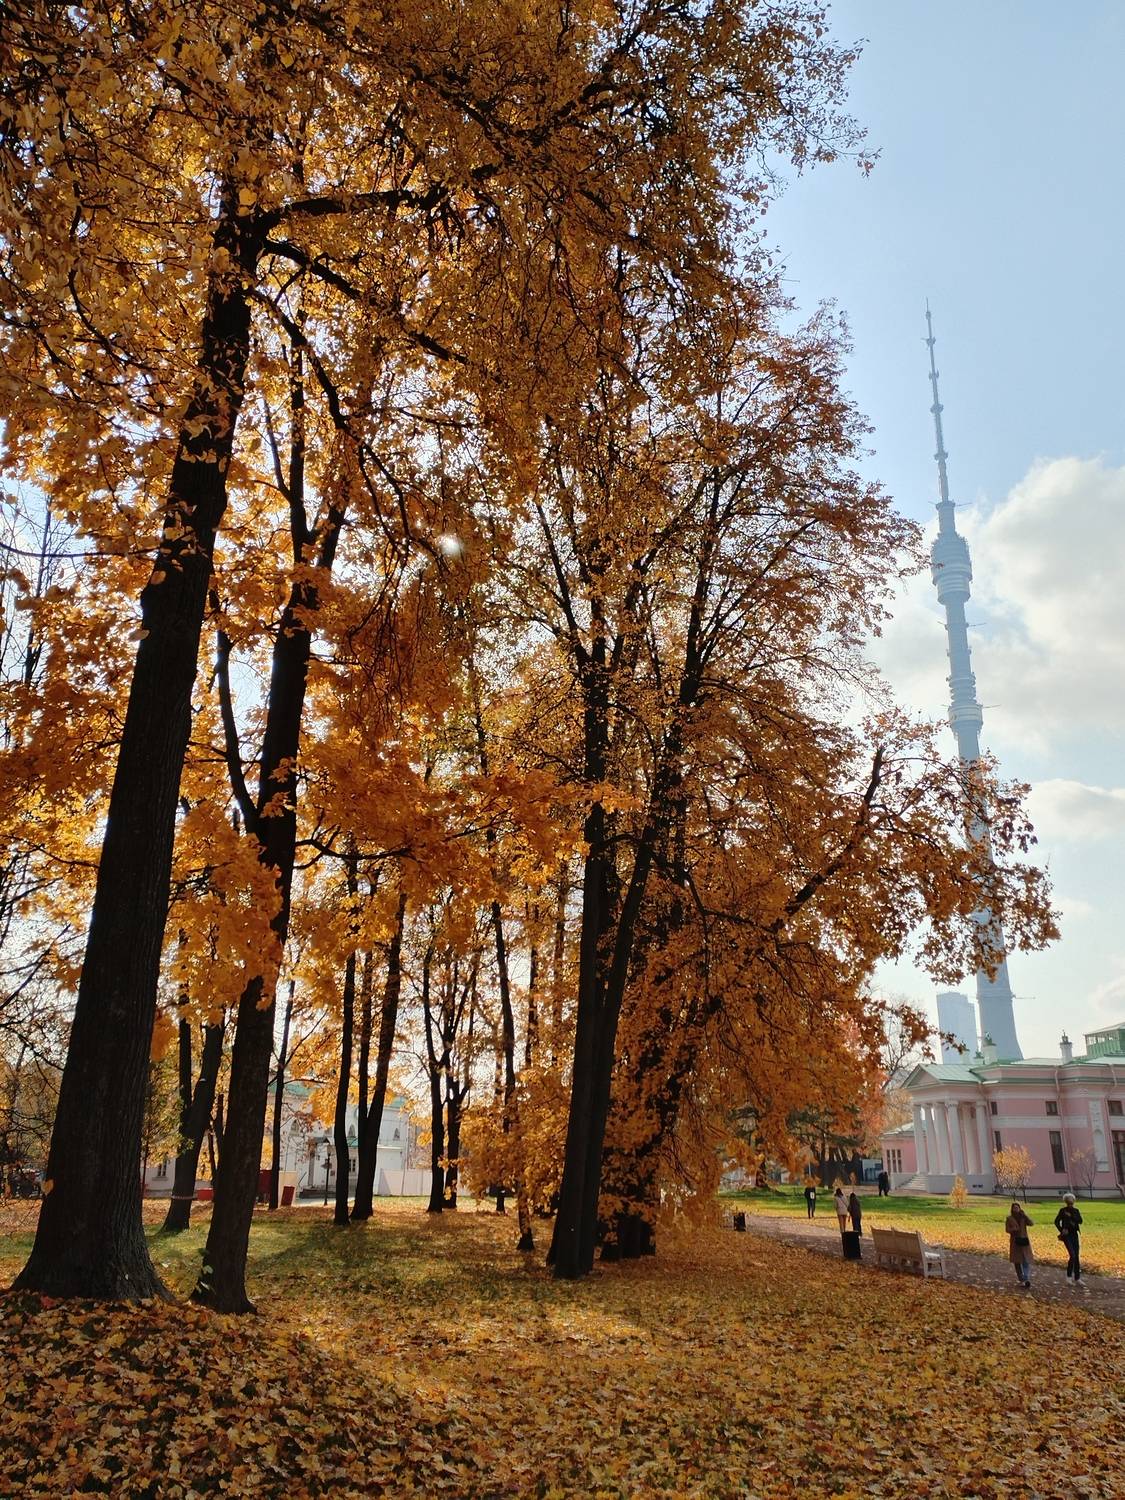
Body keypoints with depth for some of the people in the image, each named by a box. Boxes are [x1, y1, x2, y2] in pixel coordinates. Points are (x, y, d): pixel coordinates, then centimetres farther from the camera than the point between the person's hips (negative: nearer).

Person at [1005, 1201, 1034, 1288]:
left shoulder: (1023, 1217, 5)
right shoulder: (1009, 1218, 2)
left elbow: (1030, 1223, -12)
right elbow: (1007, 1229, -4)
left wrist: (1024, 1215, -18)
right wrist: (1014, 1230, -23)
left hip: (1025, 1240, 0)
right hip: (1015, 1241, 0)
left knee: (1026, 1261, -9)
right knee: (1017, 1262, 4)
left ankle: (1027, 1280, -14)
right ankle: (1021, 1280, 15)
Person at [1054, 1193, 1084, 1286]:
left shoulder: (1076, 1211, 7)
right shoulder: (1062, 1211, -3)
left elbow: (1080, 1221, -7)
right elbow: (1056, 1221, -3)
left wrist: (1071, 1216, -17)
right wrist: (1061, 1230, -14)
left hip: (1074, 1235, 4)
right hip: (1067, 1235, -4)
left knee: (1076, 1257, 4)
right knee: (1072, 1255, -16)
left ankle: (1077, 1279, 13)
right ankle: (1069, 1276, -2)